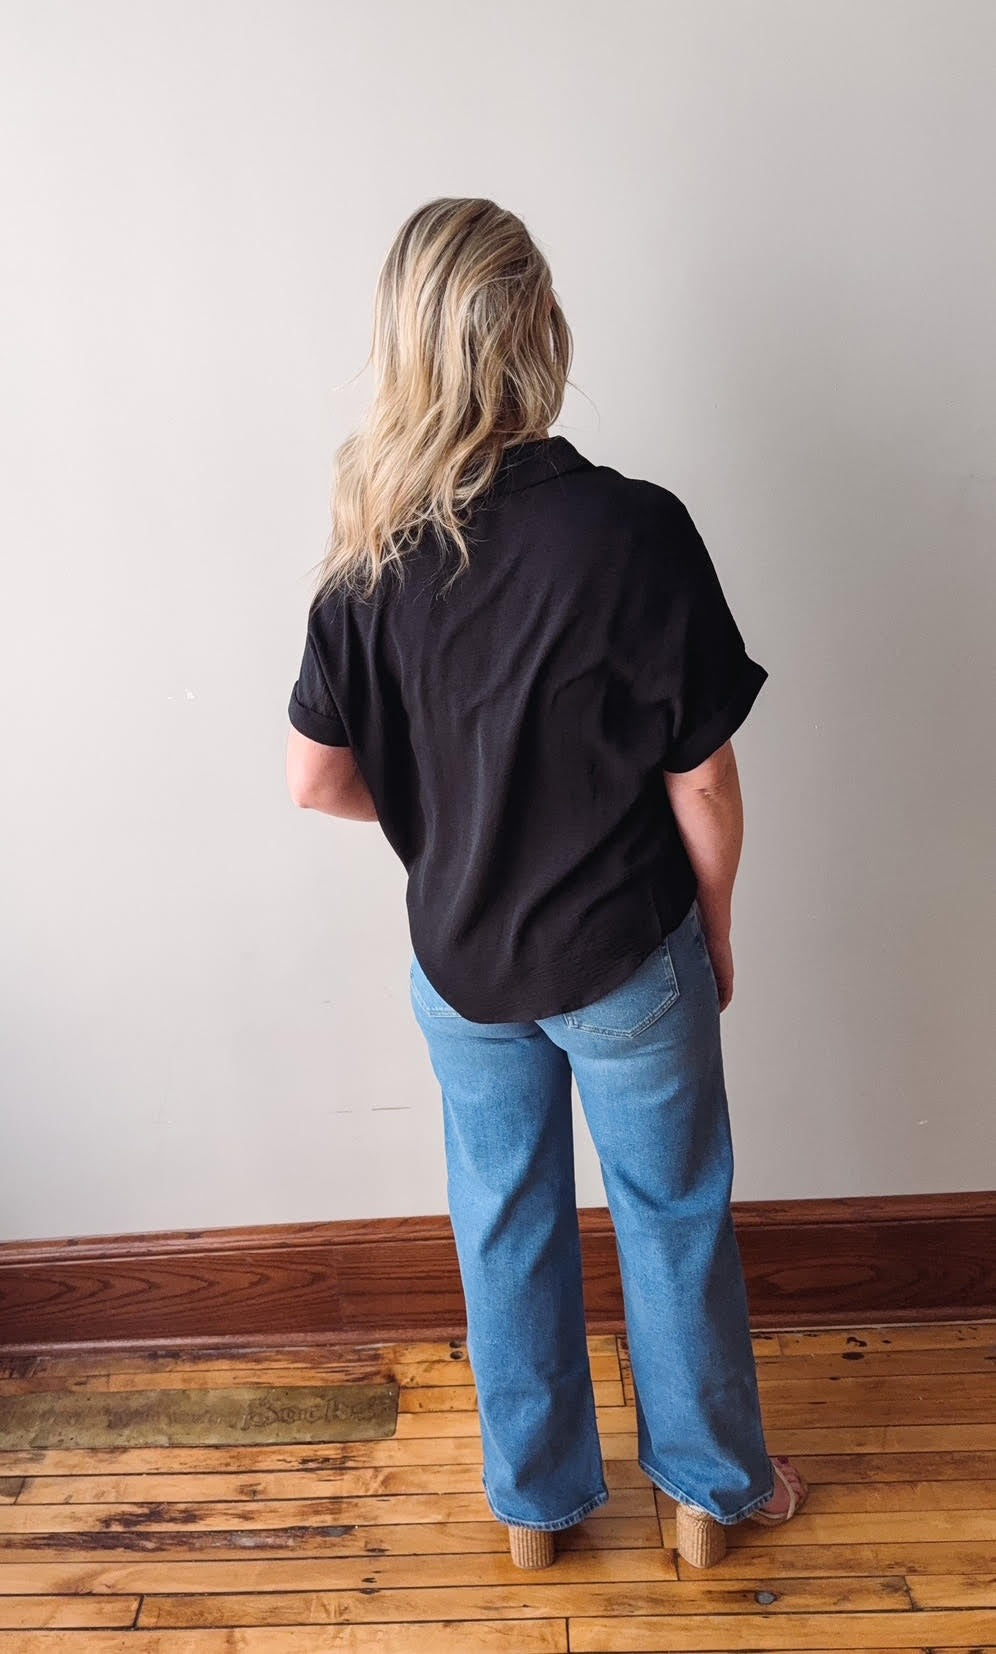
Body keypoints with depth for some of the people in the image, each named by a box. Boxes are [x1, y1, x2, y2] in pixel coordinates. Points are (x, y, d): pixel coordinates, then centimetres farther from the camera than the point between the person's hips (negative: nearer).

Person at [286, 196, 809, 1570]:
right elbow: (702, 787, -15)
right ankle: (710, 1487, 43)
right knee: (672, 1215, 19)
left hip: (458, 956, 4)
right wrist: (716, 936, 2)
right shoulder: (633, 530, -21)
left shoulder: (373, 551, -10)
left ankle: (536, 1499, 43)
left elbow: (315, 776, -4)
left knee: (505, 1223, 21)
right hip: (626, 953, -3)